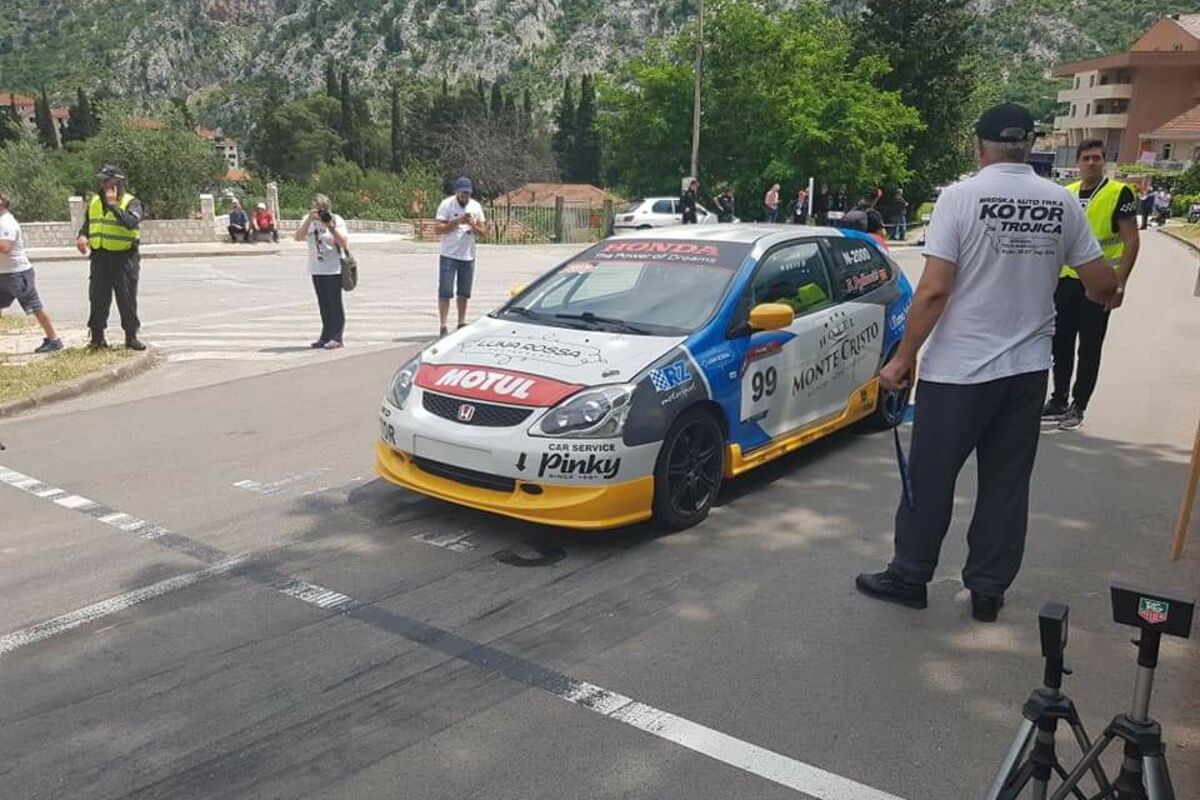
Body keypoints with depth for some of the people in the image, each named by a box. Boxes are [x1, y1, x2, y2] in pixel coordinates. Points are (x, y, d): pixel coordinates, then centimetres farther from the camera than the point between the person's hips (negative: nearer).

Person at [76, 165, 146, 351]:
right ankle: (97, 337, 15)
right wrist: (82, 236, 3)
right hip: (99, 257, 5)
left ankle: (131, 336, 10)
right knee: (98, 299, 7)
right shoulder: (94, 202, 13)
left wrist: (113, 204, -22)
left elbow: (131, 222, -25)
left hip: (124, 258, -5)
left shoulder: (131, 202, -5)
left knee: (127, 300, 0)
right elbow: (87, 224, 23)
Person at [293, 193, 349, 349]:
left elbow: (344, 242, -11)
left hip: (333, 269, -5)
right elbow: (298, 237, -7)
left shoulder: (336, 220, -3)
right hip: (316, 269, 5)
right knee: (323, 304, 10)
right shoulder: (309, 220, 7)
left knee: (335, 303, -3)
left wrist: (330, 227, -20)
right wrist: (309, 220, -16)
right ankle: (326, 337, 16)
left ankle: (336, 337, 1)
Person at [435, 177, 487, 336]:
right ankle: (443, 327, -5)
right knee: (445, 292, -6)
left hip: (468, 256, 4)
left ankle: (462, 324, 23)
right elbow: (438, 229, -12)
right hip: (449, 256, -4)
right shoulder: (446, 205, -6)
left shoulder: (476, 206, 5)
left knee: (464, 293, 12)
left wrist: (473, 225, -14)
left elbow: (483, 231, 6)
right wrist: (458, 221, -20)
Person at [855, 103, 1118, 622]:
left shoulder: (960, 197, -11)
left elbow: (934, 290, -17)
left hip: (959, 368, -4)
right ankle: (988, 591, 21)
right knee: (1007, 483, 12)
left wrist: (903, 357, -8)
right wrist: (1101, 296, 30)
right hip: (1028, 367, 5)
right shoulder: (1063, 204, 2)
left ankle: (909, 578, 20)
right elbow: (1103, 284, 6)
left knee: (930, 479, 8)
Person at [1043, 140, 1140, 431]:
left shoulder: (1120, 193, -7)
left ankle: (1078, 407, 13)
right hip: (1066, 280, 5)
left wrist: (1120, 284, -16)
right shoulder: (1066, 194, 9)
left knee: (1089, 350, 3)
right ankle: (1058, 401, 24)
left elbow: (1131, 241, -9)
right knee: (1061, 345, 11)